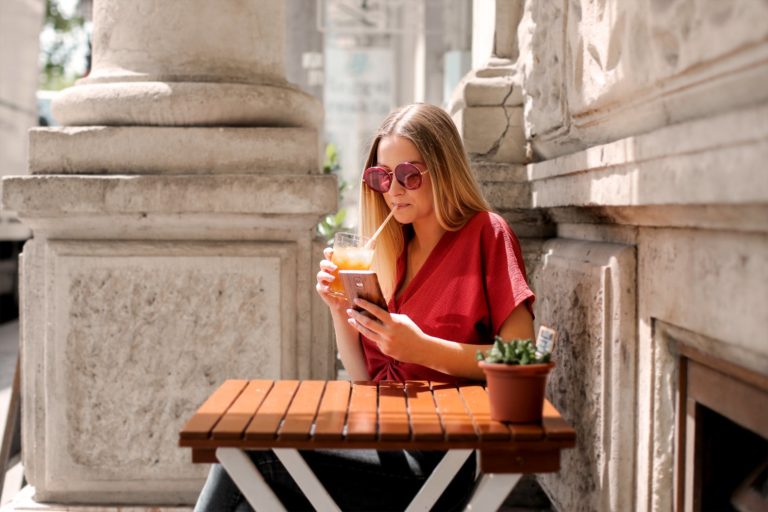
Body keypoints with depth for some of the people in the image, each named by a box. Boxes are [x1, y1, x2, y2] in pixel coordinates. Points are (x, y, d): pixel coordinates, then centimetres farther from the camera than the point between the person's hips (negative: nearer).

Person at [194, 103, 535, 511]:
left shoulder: (485, 234, -2)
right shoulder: (393, 251, 15)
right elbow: (364, 376, 14)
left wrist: (422, 348, -19)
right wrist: (340, 311, -2)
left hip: (436, 459, -5)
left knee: (252, 452, -20)